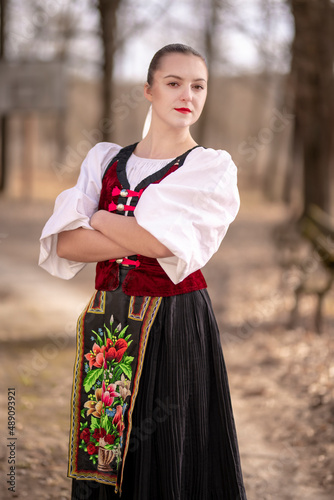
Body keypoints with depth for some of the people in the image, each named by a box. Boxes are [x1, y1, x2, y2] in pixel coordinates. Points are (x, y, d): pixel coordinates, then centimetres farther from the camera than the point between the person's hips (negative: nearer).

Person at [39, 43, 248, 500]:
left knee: (170, 456, 2)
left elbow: (167, 241, -16)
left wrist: (100, 219, -3)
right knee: (103, 454, 9)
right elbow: (64, 244, -4)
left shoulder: (213, 168, 0)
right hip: (107, 322, 3)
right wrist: (143, 240, -14)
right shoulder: (105, 159, 9)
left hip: (176, 323, -3)